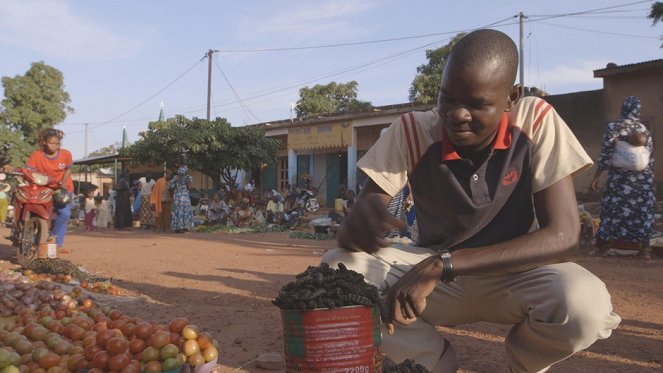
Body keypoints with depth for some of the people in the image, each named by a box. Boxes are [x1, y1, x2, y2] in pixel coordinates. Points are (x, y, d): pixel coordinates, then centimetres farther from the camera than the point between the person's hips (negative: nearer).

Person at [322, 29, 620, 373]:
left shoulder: (536, 120, -18)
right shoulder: (413, 131, -15)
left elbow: (563, 236, -24)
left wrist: (443, 265, -34)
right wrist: (358, 220, -46)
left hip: (513, 273, 0)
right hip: (433, 274, 1)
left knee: (584, 304, -34)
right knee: (338, 267, -23)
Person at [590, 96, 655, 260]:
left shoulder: (613, 127, -7)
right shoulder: (644, 128, 4)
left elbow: (606, 155, -10)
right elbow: (650, 157, 4)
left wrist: (596, 177, -6)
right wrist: (649, 177, 12)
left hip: (620, 177, -2)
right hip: (643, 178, 3)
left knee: (613, 209, 6)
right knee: (643, 210, 7)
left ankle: (606, 245, 10)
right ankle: (644, 248, 6)